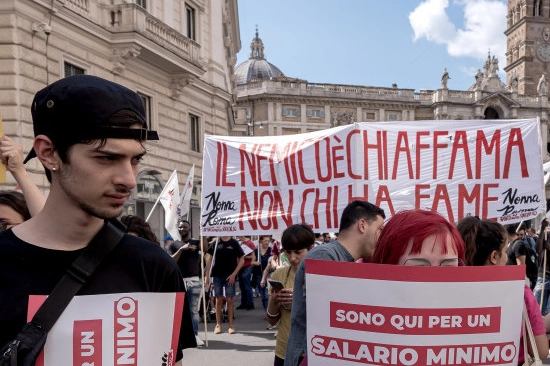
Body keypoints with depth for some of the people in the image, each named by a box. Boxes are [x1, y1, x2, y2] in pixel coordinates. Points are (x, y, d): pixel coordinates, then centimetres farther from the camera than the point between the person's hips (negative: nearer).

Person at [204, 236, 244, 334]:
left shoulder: (234, 243, 0)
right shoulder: (216, 243, 5)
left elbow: (241, 260, 0)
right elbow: (209, 258, 7)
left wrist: (233, 274, -8)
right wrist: (207, 275, 1)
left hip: (229, 276, -1)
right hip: (217, 275, 1)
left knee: (229, 300, 0)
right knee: (219, 300, 4)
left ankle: (231, 325, 8)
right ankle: (218, 324, 11)